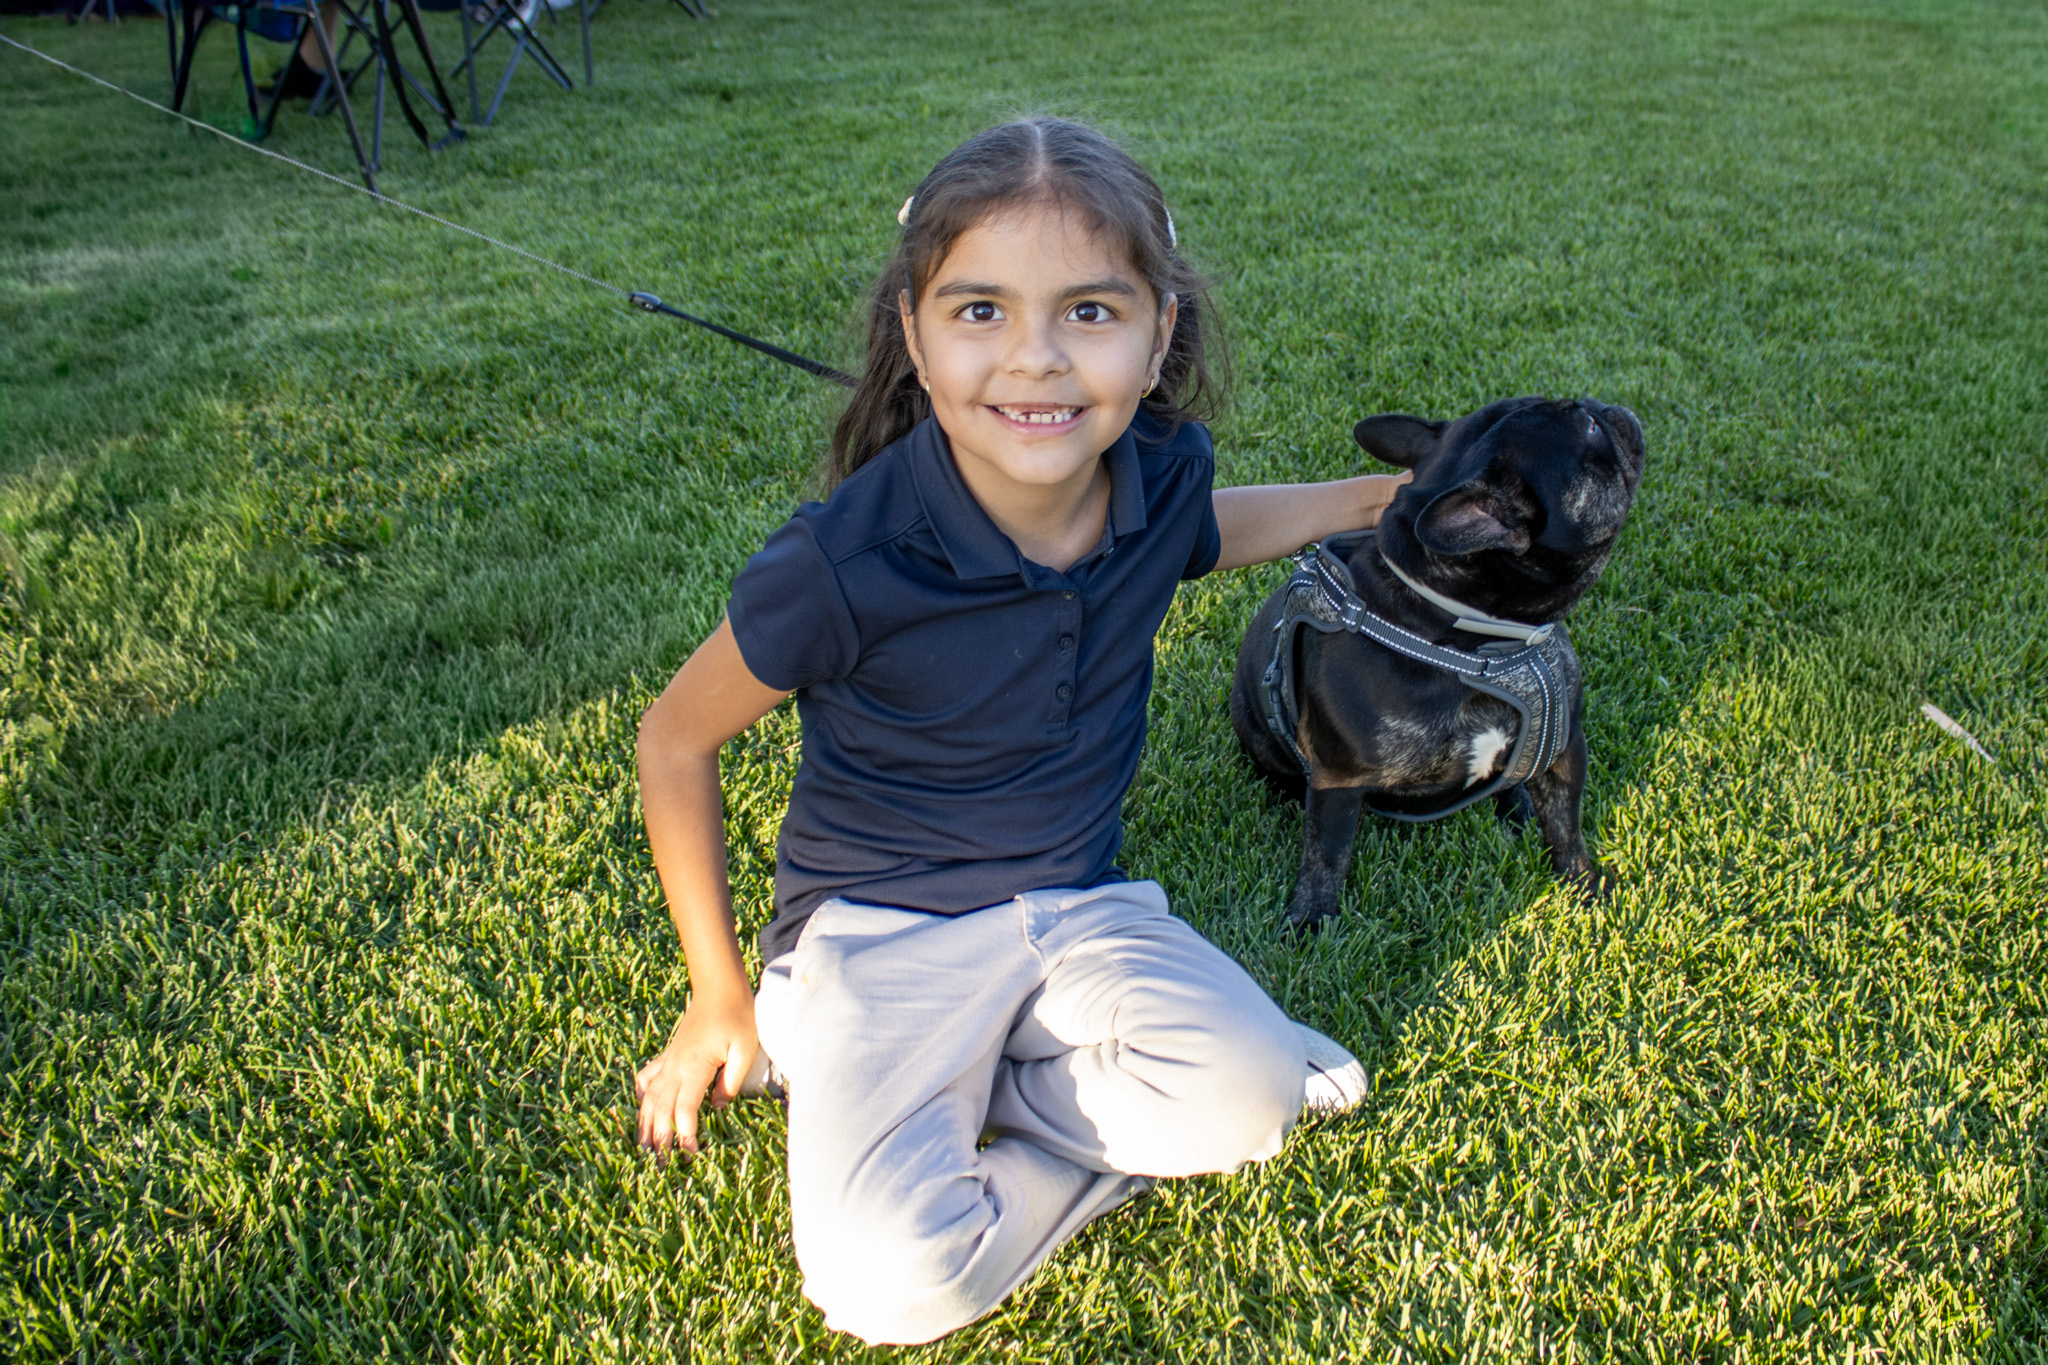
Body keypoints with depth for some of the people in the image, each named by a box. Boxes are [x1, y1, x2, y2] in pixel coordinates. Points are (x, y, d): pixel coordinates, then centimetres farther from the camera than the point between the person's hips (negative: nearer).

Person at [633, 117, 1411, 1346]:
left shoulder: (1163, 472, -11)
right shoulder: (846, 564, -26)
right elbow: (677, 740, -9)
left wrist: (1376, 497, 19)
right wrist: (719, 998, -1)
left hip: (1077, 907, 5)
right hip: (881, 928, -4)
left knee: (1250, 1103, -23)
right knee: (896, 1283, -26)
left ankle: (940, 1082, 0)